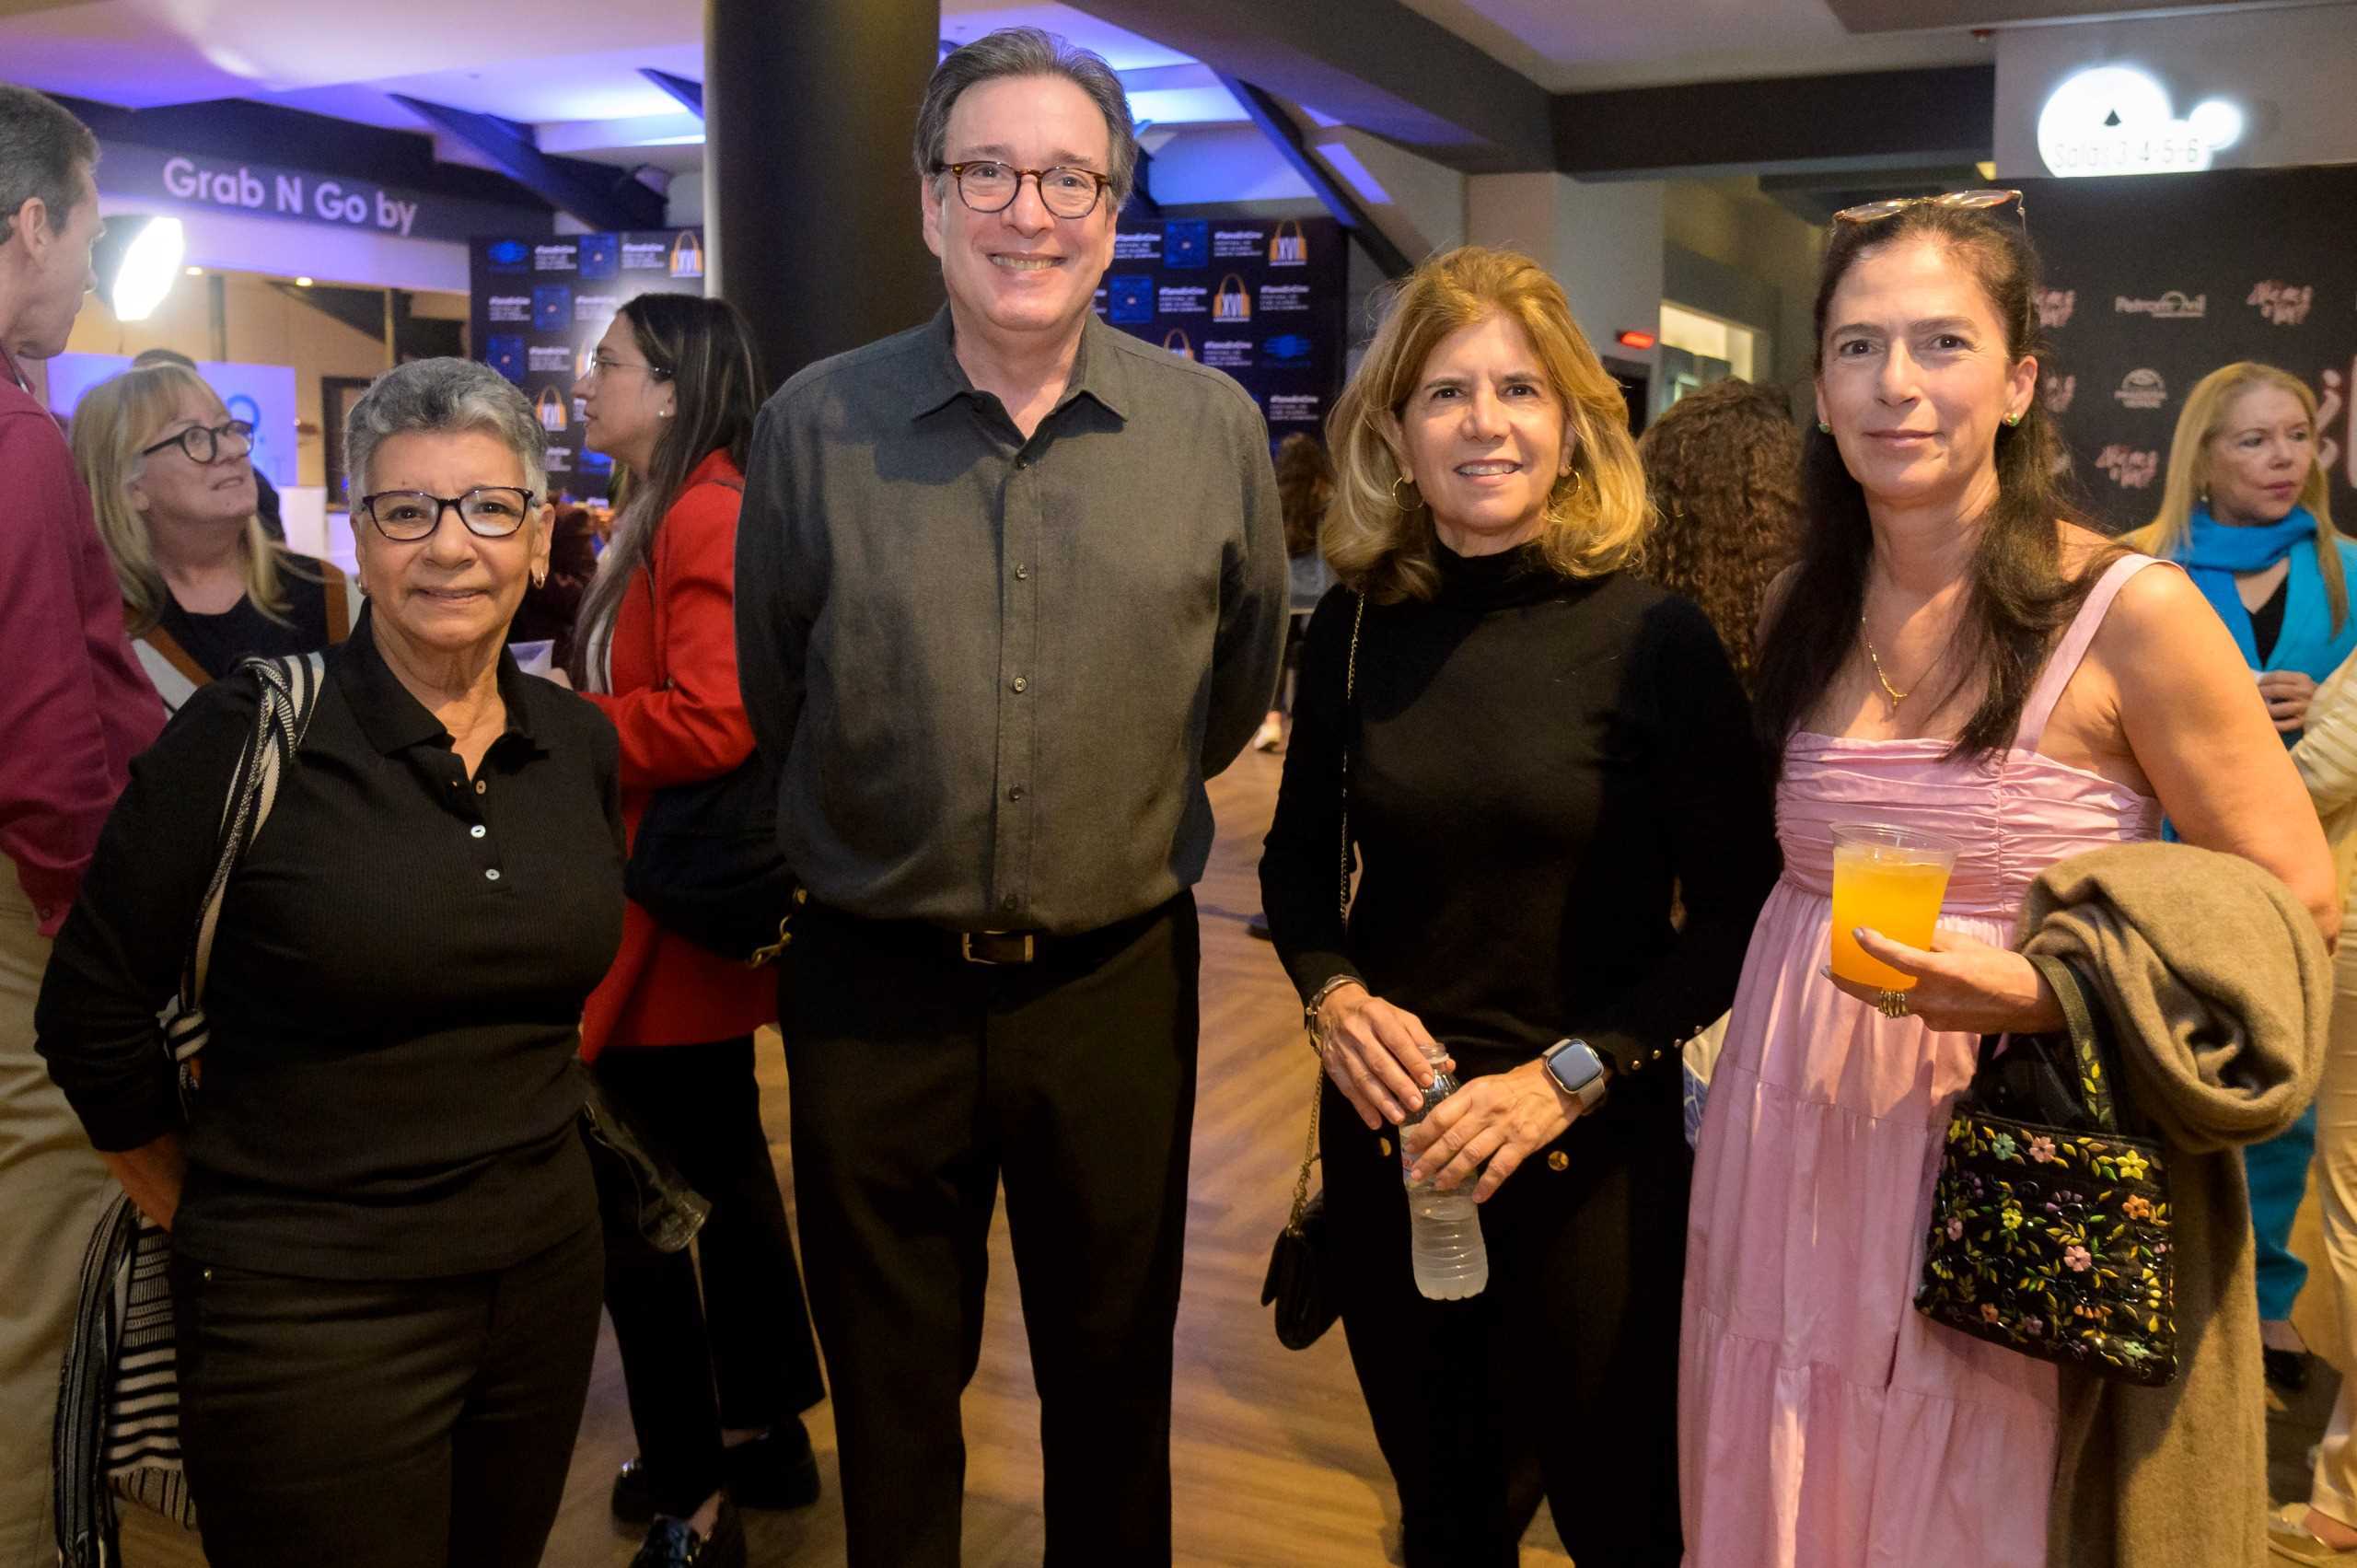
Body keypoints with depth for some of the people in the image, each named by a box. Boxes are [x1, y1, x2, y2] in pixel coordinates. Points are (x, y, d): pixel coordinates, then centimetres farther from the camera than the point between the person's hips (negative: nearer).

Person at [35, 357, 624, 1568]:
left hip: (548, 1274, 5)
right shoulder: (248, 737, -13)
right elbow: (92, 1011, -5)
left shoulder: (580, 747, 2)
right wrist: (198, 1211, 3)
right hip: (311, 1314, -5)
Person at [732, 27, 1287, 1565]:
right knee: (890, 1394, 17)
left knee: (1114, 1376, 19)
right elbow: (773, 690, 7)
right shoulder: (816, 424, -4)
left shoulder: (1215, 428, -3)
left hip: (1119, 978, 1)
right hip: (874, 988, 0)